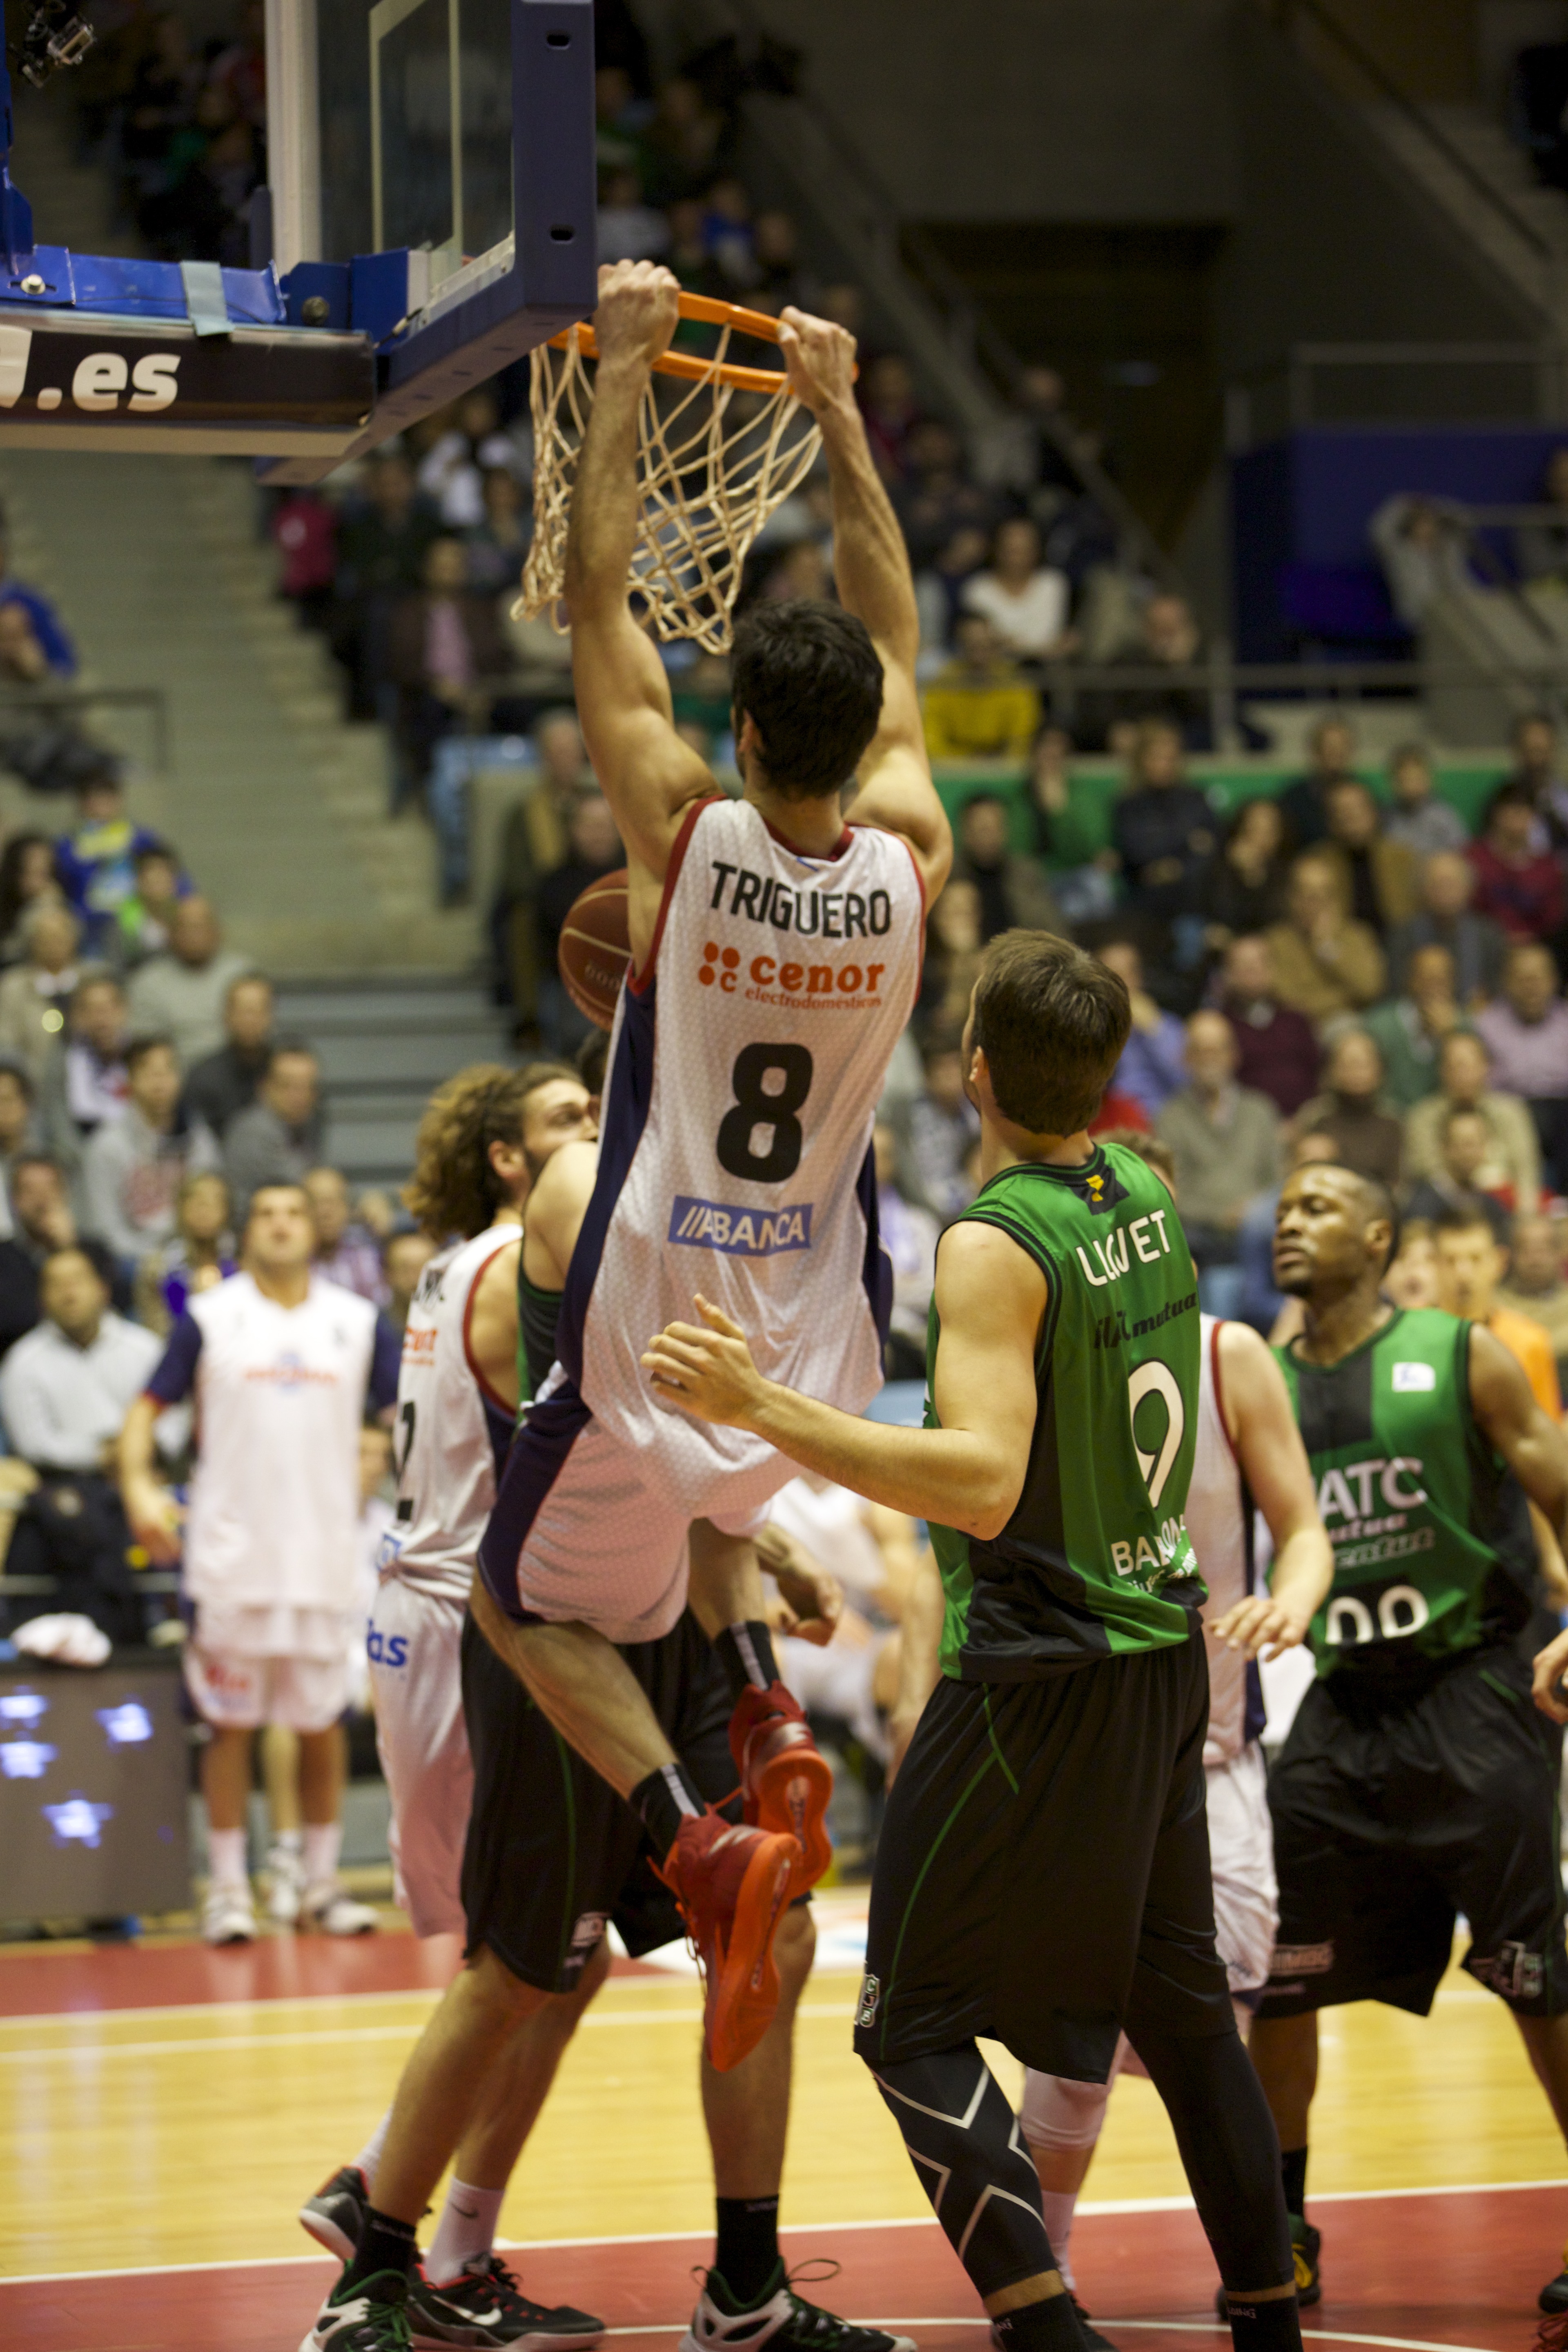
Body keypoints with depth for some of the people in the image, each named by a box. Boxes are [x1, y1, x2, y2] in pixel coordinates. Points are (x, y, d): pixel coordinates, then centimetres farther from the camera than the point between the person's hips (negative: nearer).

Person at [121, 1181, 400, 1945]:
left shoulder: (356, 1322, 8)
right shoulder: (209, 1318, 2)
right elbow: (148, 1408, 1)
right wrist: (138, 1485, -15)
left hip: (325, 1554, 2)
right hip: (232, 1555, -2)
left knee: (323, 1722, 7)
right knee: (230, 1722, 2)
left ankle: (322, 1883, 16)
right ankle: (227, 1888, 8)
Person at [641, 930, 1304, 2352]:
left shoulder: (994, 1246, -19)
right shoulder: (1146, 1197, 4)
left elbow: (983, 1483, -29)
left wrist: (763, 1408, -34)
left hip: (1042, 1677, -8)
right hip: (1163, 1652, 8)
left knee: (915, 2026, -2)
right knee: (1176, 2000, 19)